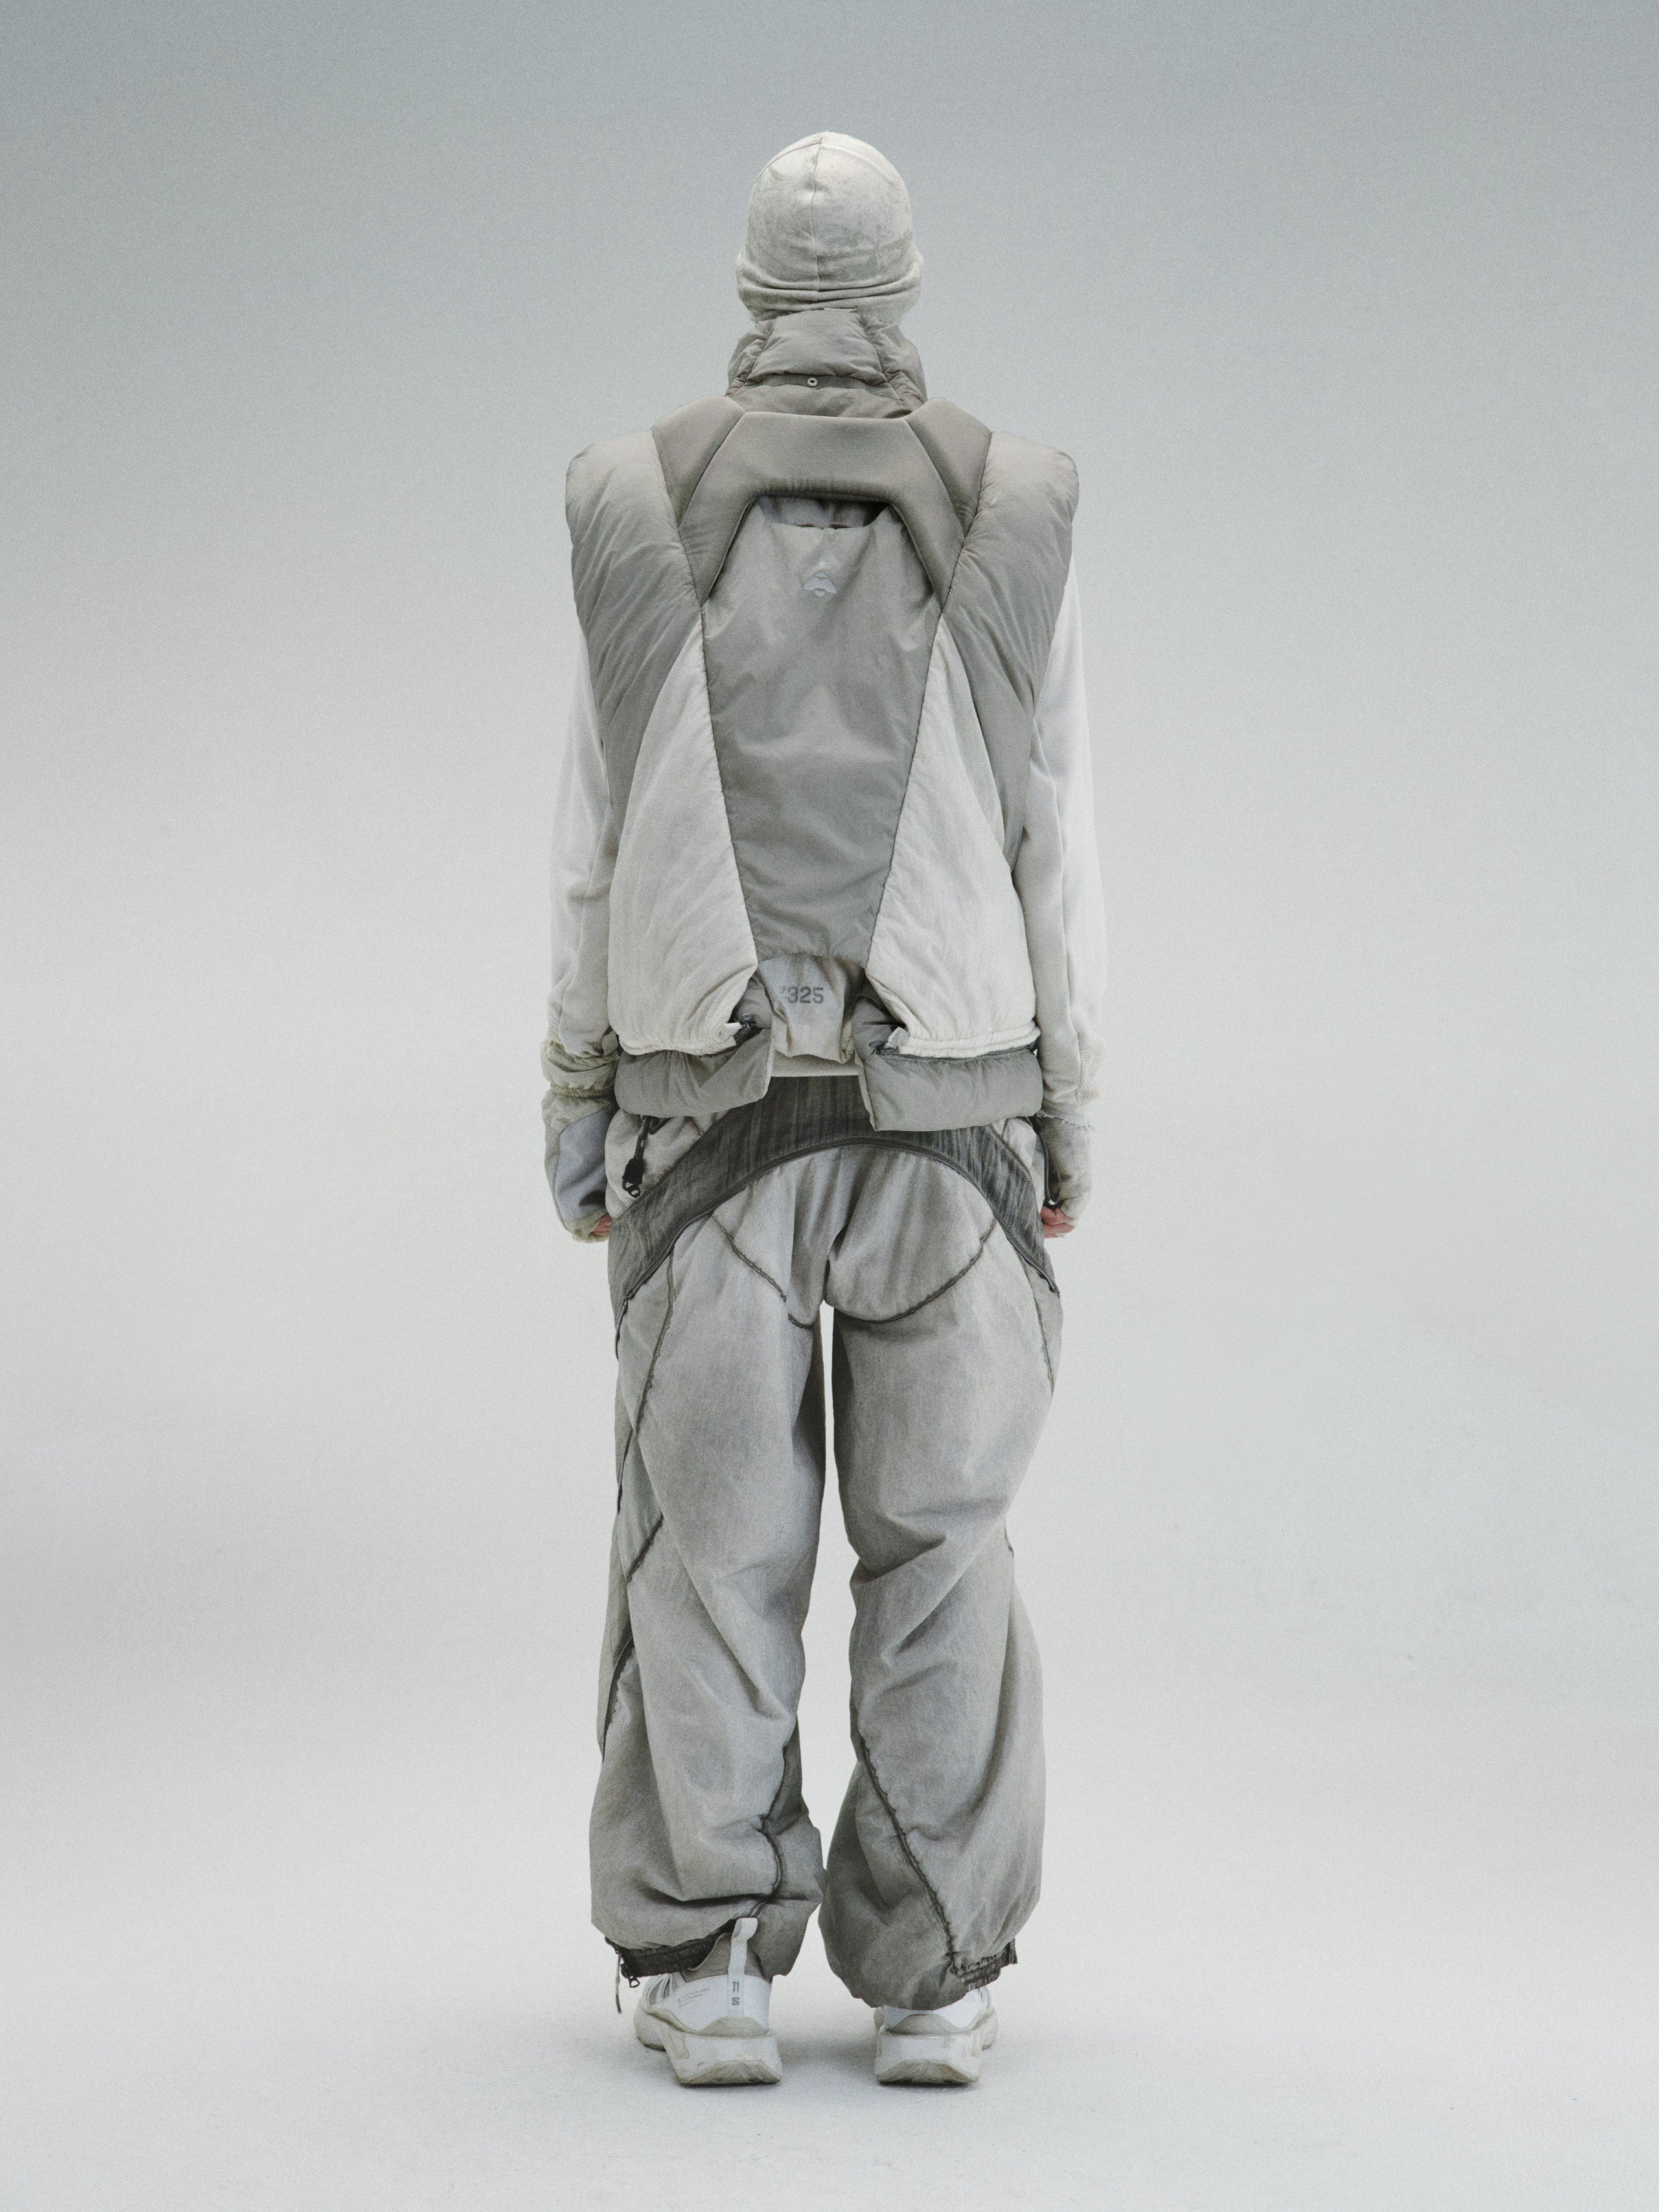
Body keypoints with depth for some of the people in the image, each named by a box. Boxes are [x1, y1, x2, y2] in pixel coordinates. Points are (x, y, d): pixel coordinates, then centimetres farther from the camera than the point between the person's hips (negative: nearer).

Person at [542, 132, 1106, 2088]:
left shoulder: (643, 513, 1)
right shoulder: (1010, 518, 0)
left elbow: (594, 839, 2)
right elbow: (1052, 842, 1)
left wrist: (578, 1103, 8)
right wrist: (1071, 1115, 7)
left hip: (713, 1110, 0)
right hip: (946, 1110, 0)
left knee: (712, 1537, 5)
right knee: (939, 1542, 5)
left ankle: (707, 1967, 5)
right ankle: (933, 1981, 7)